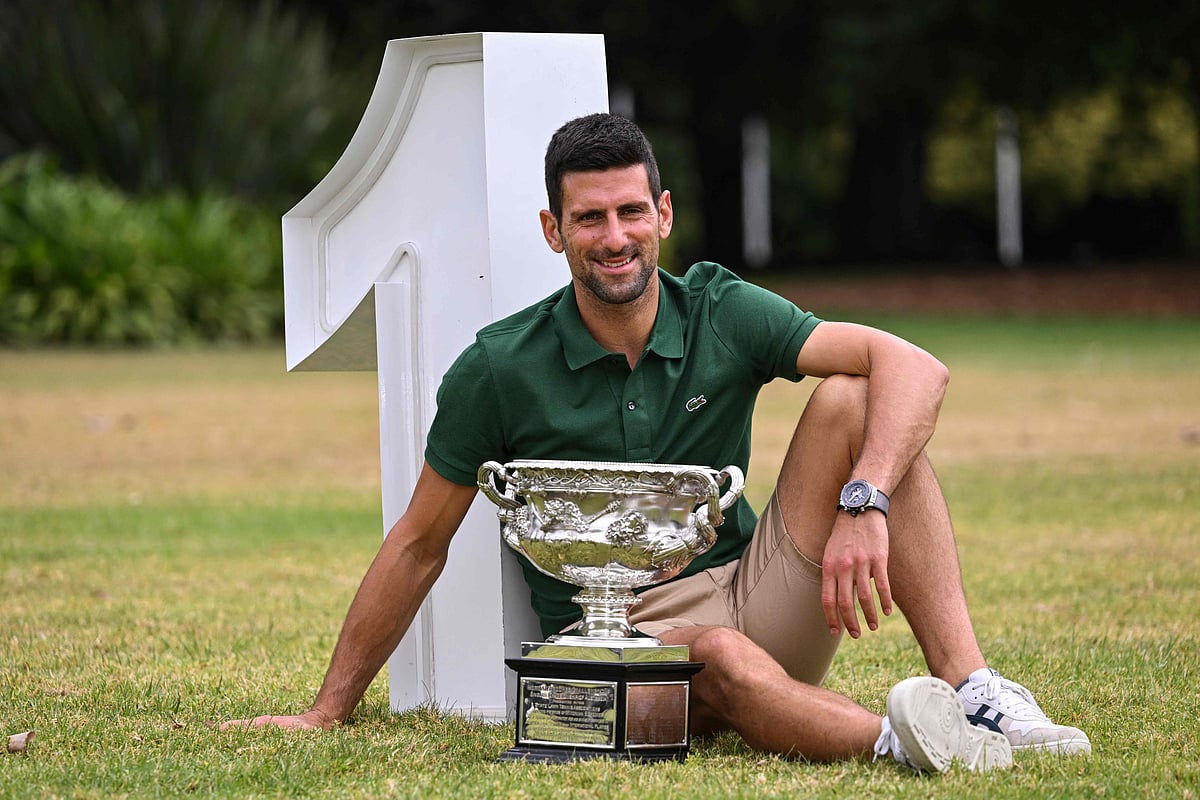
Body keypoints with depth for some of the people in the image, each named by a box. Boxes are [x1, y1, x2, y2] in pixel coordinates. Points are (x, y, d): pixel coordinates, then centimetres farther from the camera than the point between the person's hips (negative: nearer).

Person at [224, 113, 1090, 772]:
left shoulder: (721, 314, -1)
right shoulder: (500, 371, -5)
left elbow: (914, 367, -12)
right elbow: (419, 547, 4)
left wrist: (863, 505, -30)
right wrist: (327, 714, 4)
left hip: (755, 598, 3)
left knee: (850, 401, -19)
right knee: (722, 659, -40)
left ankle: (971, 687, -30)